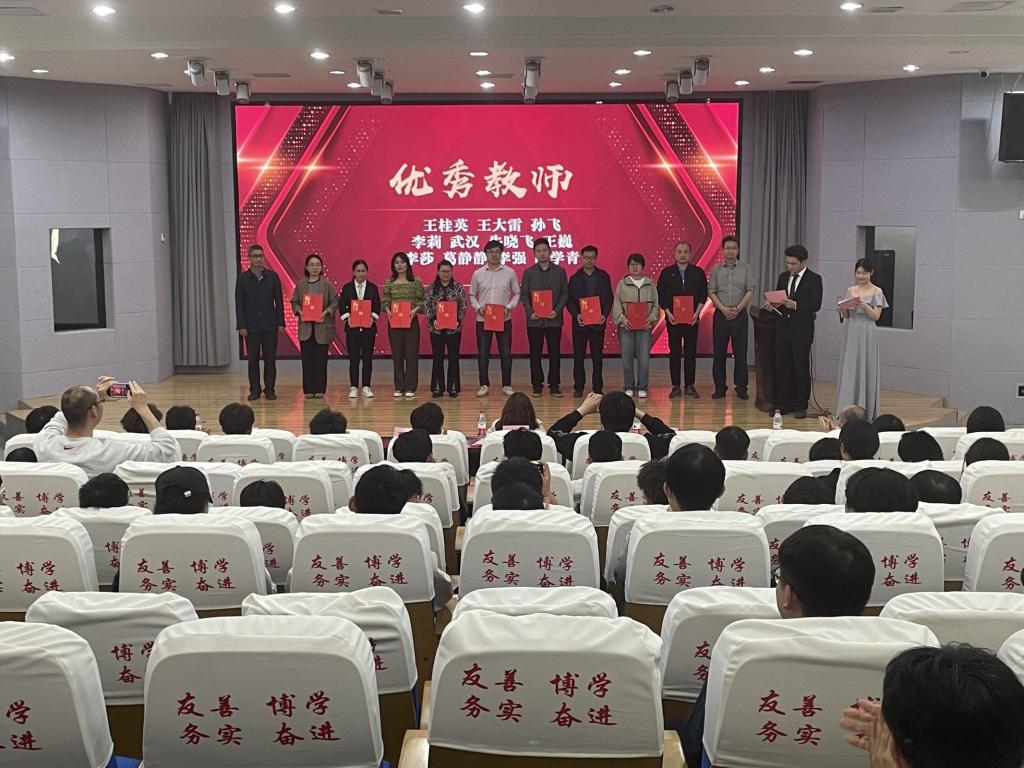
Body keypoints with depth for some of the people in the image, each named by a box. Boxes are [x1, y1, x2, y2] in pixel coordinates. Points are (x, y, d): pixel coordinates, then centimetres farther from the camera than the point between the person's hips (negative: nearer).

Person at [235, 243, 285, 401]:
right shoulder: (242, 278, 1)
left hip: (270, 326, 0)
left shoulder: (272, 276, 2)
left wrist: (281, 323, -1)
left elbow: (279, 301, 4)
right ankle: (254, 390, 12)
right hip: (251, 326, 0)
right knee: (253, 359, 5)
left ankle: (269, 389, 10)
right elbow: (239, 304, 1)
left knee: (270, 359, 2)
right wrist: (241, 326, -5)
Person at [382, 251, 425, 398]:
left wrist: (415, 309, -15)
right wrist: (387, 310, -10)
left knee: (411, 354, -1)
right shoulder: (389, 282, 7)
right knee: (397, 354, 5)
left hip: (411, 321, -2)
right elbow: (384, 301, 9)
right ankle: (399, 387, 12)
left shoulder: (415, 281, 1)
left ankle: (410, 387, 5)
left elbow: (422, 300, 2)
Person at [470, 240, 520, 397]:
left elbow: (516, 293, 6)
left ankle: (507, 385, 12)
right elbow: (472, 295, 10)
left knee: (505, 353, 3)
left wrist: (509, 307, -9)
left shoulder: (510, 272, 1)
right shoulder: (478, 273, 4)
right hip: (483, 319, 1)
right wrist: (478, 308, -7)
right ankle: (484, 385, 12)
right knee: (483, 353, 4)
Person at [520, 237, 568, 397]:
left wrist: (557, 311, -10)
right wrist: (530, 312, -10)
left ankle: (554, 385, 10)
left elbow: (565, 293, 4)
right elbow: (524, 294, 4)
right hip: (534, 320, 0)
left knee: (554, 354, 3)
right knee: (535, 354, 3)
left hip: (554, 319, 0)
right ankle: (537, 385, 11)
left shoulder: (560, 271, 6)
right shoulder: (529, 272, 6)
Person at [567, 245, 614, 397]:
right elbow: (569, 300, 3)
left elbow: (609, 298, 5)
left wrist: (605, 314, -10)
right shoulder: (575, 278, 5)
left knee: (597, 356, 3)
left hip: (598, 322, 0)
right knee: (578, 356, 2)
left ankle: (598, 387, 10)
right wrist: (576, 314, -13)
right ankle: (578, 387, 8)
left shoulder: (603, 276, 6)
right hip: (580, 322, 0)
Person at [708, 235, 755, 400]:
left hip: (739, 315, -1)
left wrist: (738, 308, -12)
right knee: (718, 353, 3)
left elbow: (750, 291, -3)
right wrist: (723, 309, -10)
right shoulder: (716, 270, 6)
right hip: (720, 315, 1)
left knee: (740, 353, 0)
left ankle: (741, 387, 7)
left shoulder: (746, 268, 2)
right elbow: (711, 292, 2)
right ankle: (719, 387, 9)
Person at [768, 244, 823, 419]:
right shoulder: (783, 277, 12)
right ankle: (783, 404, 13)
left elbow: (816, 305, -12)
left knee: (801, 368, 1)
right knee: (782, 367, 6)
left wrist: (796, 305, -24)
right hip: (783, 327, 5)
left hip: (802, 329, -5)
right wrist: (772, 305, -6)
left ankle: (801, 406, 9)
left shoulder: (814, 279, -5)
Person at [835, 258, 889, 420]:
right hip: (850, 333, 4)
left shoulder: (877, 292, -2)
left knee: (865, 370, -1)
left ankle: (866, 410, 6)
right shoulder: (850, 290, 10)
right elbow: (847, 316, 13)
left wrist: (864, 306, -22)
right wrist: (842, 310, -8)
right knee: (848, 370, 3)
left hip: (867, 335, -4)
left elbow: (876, 316, -7)